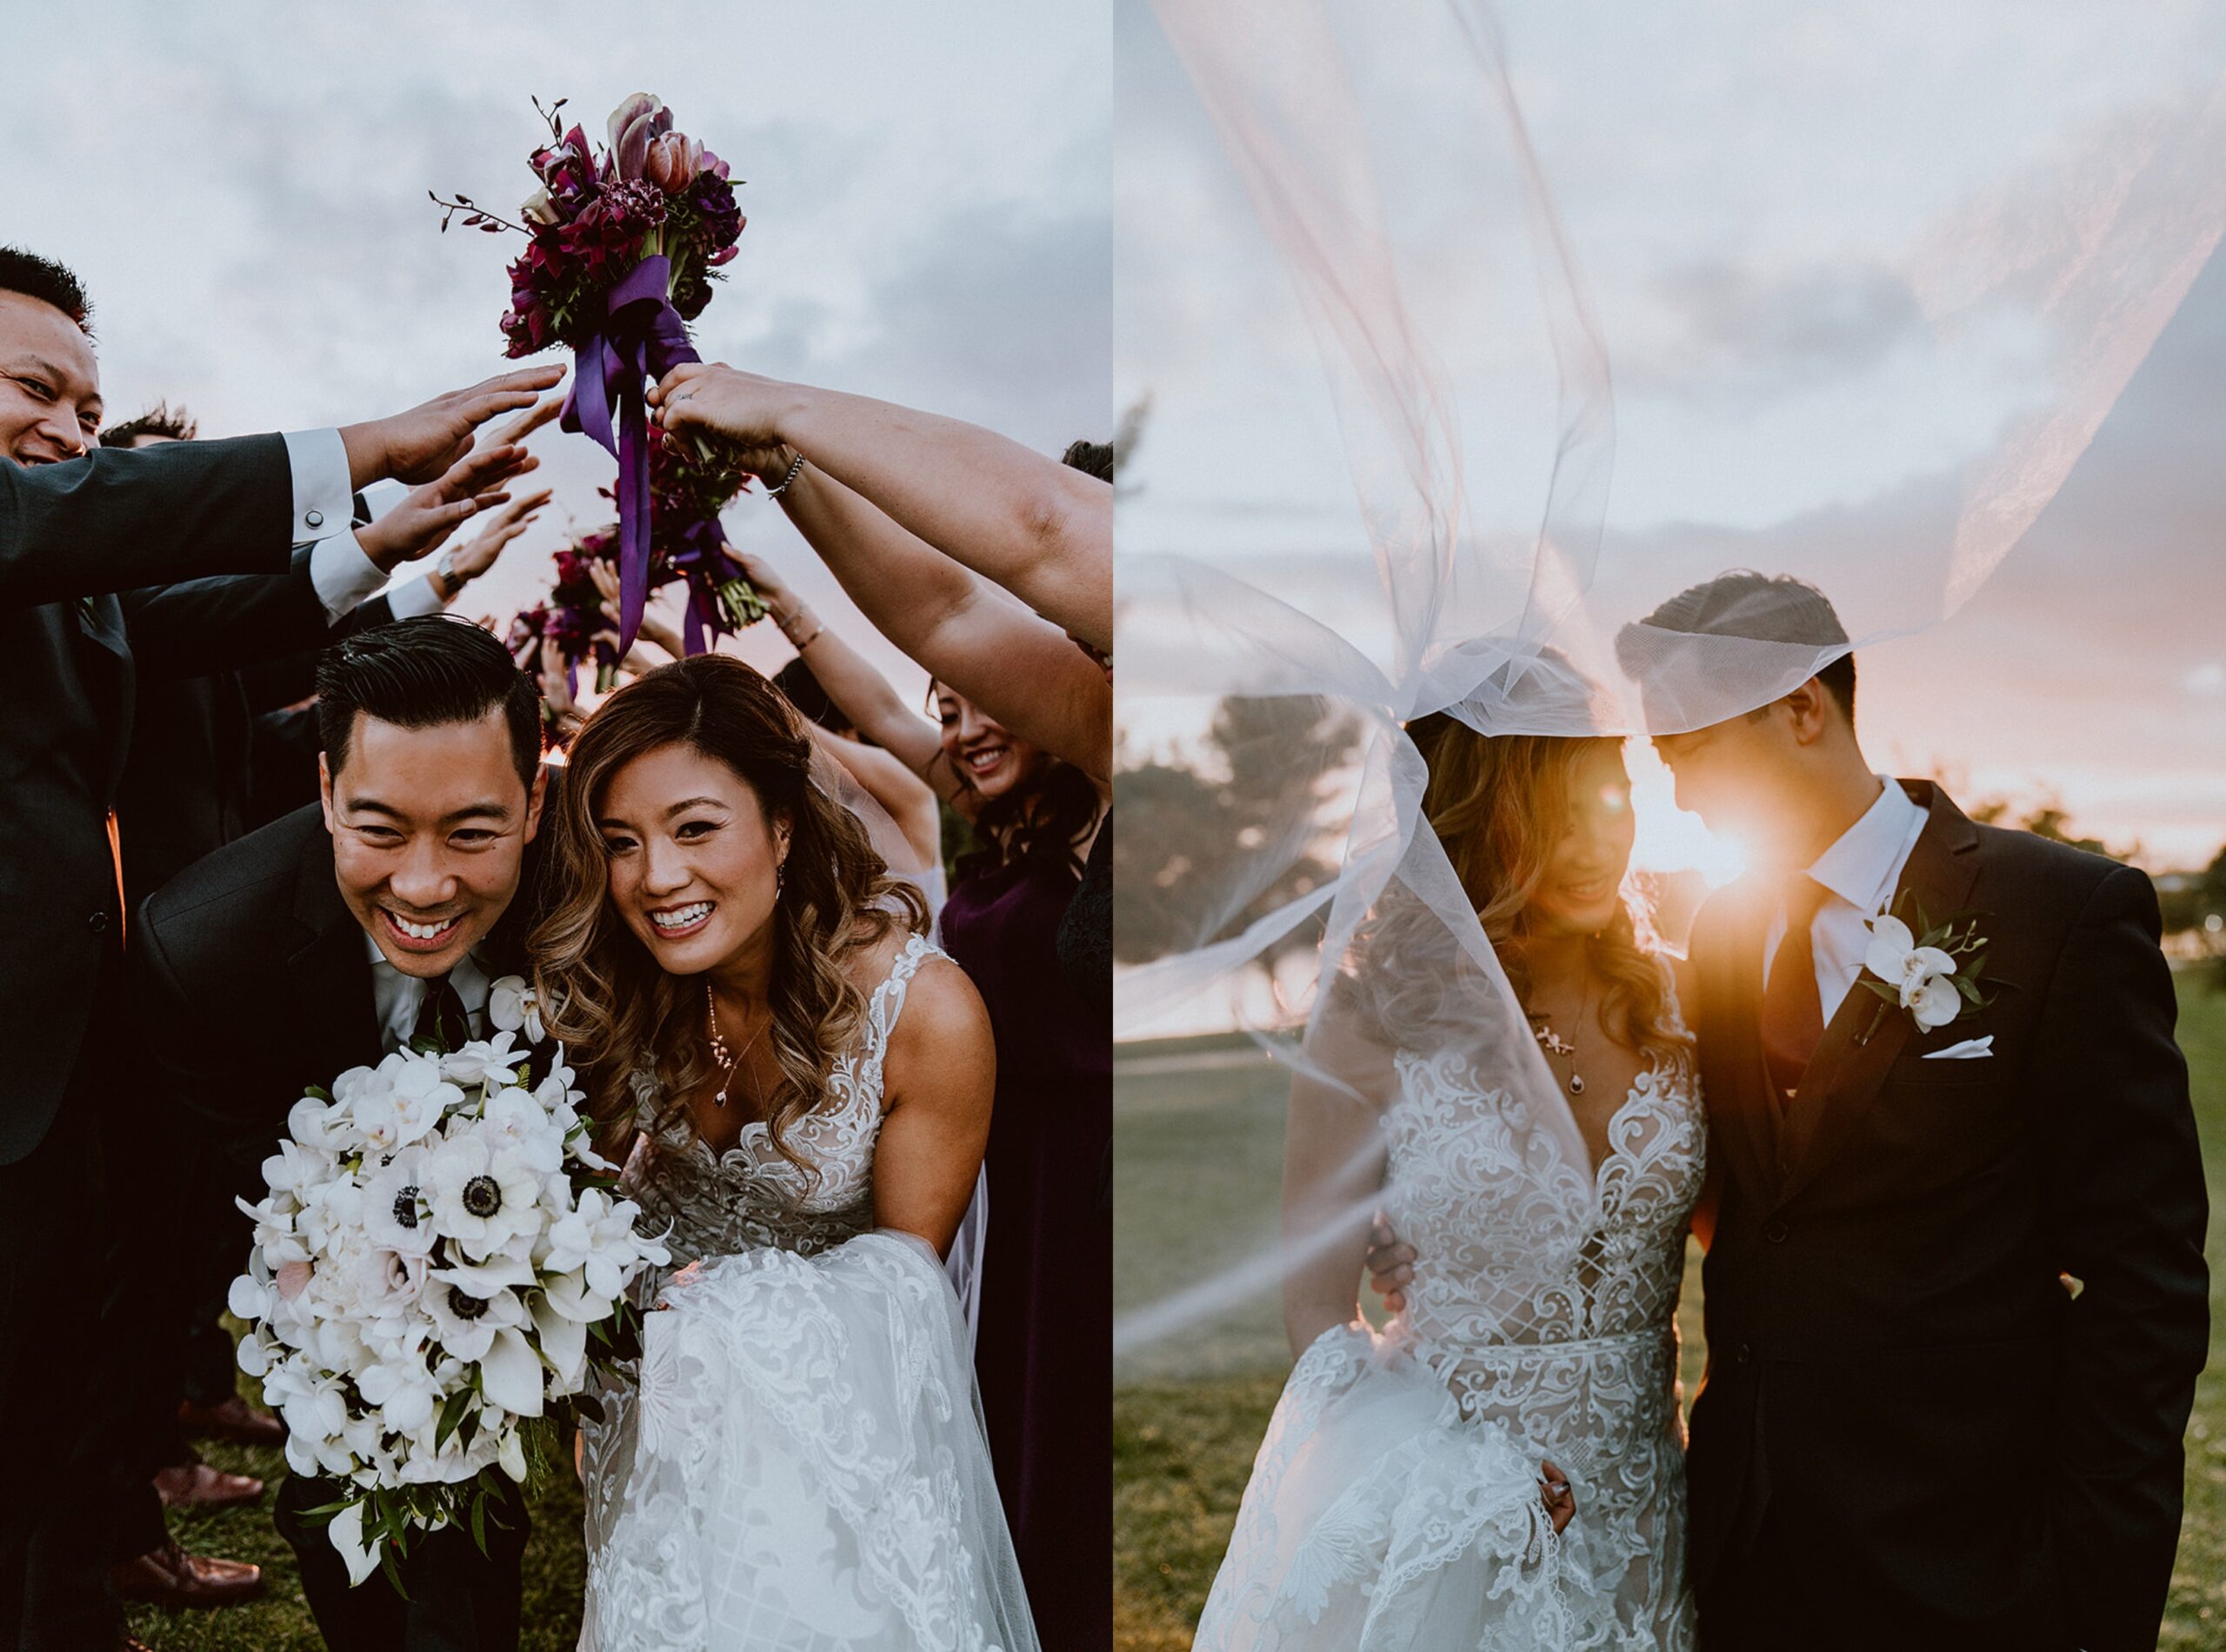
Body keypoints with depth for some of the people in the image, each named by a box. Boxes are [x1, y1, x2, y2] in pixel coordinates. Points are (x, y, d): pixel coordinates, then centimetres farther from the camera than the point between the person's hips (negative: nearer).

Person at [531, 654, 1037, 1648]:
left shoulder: (928, 1017, -28)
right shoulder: (620, 980, -16)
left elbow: (906, 1249, -12)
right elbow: (622, 1168, 1)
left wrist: (738, 1311, -25)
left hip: (840, 1337, -2)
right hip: (667, 1301, 3)